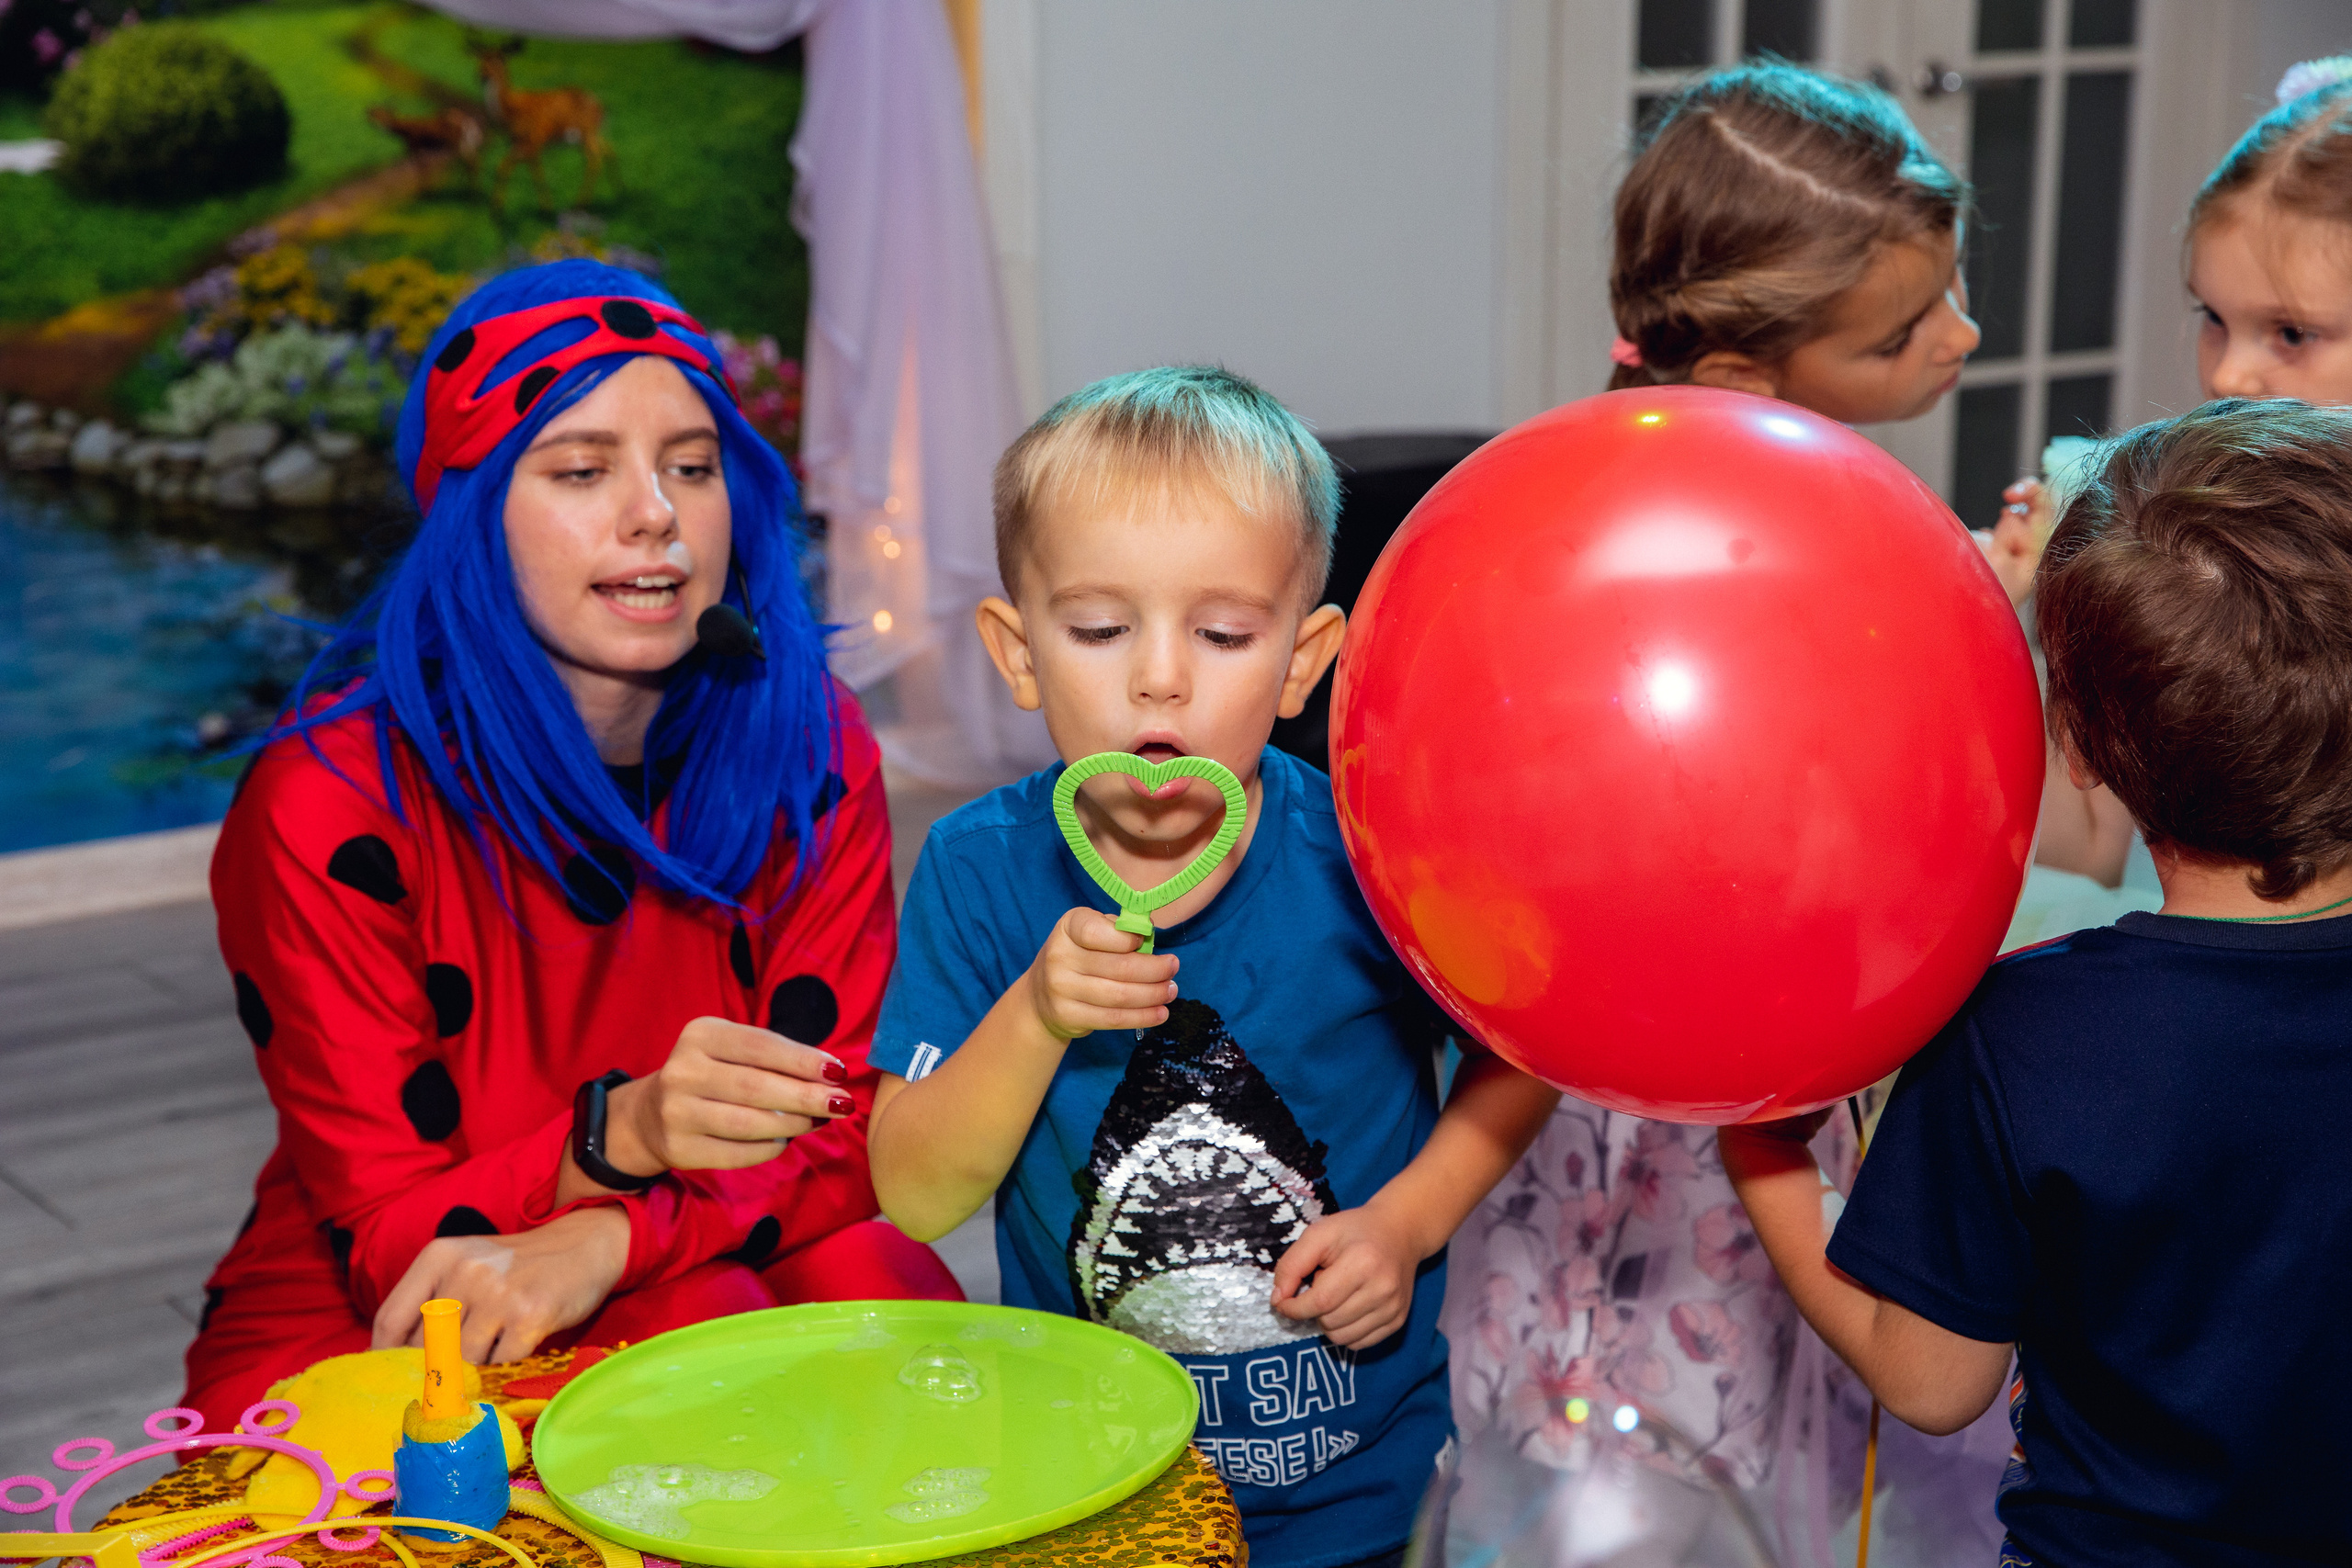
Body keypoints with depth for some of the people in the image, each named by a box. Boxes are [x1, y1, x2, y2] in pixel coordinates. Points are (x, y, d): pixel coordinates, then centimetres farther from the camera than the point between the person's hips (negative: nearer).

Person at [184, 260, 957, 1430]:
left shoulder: (811, 748, -5)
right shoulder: (330, 804, -16)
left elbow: (849, 1138, -7)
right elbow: (391, 1240, -15)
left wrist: (608, 1242, -27)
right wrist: (618, 1136, -36)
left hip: (662, 1301, 4)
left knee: (880, 1283, -28)